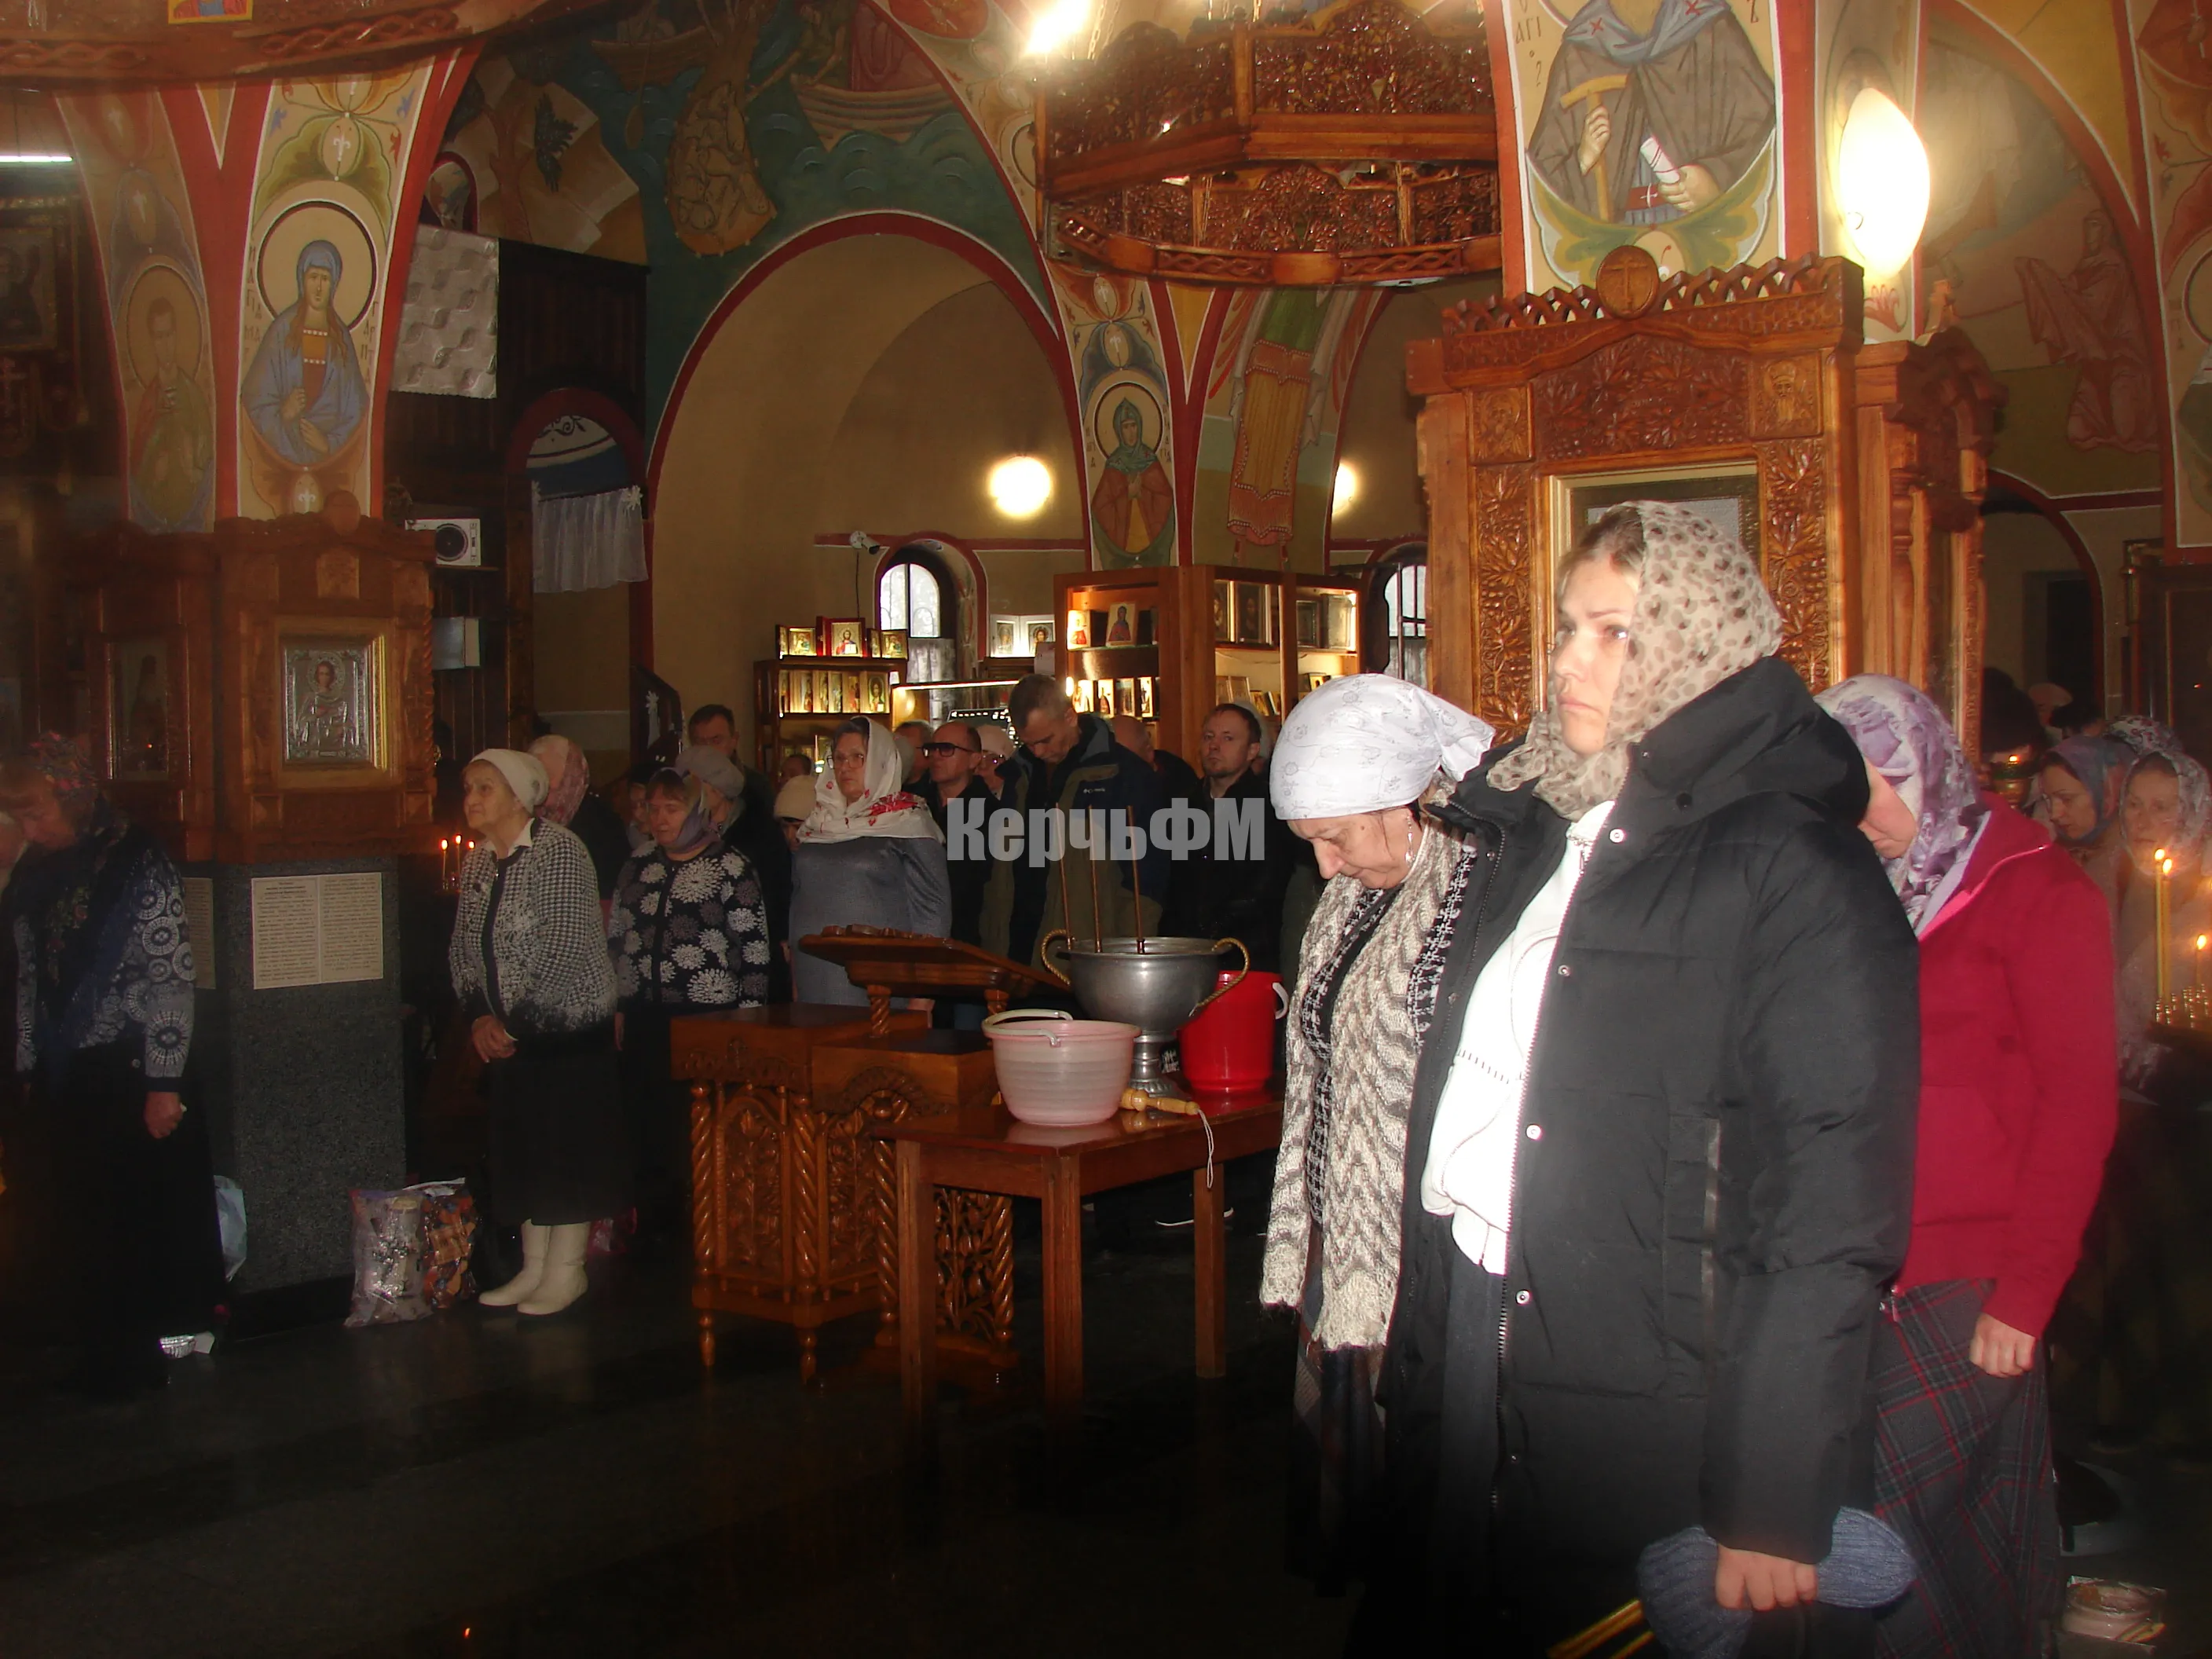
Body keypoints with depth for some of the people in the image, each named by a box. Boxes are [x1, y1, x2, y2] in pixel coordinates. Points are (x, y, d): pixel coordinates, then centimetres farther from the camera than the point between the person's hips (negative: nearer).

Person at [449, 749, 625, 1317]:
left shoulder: (559, 851, -13)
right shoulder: (477, 862, 9)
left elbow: (566, 949, -18)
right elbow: (463, 948, 13)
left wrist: (514, 1022, -16)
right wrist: (479, 1015, -2)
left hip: (569, 1023, -7)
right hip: (506, 1033, 7)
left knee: (569, 1147, -2)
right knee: (519, 1147, 10)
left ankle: (566, 1270, 7)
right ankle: (534, 1267, 20)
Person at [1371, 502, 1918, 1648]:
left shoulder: (1796, 870, -12)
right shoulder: (1542, 836, 11)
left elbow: (1833, 1216, -16)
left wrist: (1770, 1511, -19)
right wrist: (1417, 1357, 10)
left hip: (1653, 1426, -6)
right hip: (1473, 1372, 7)